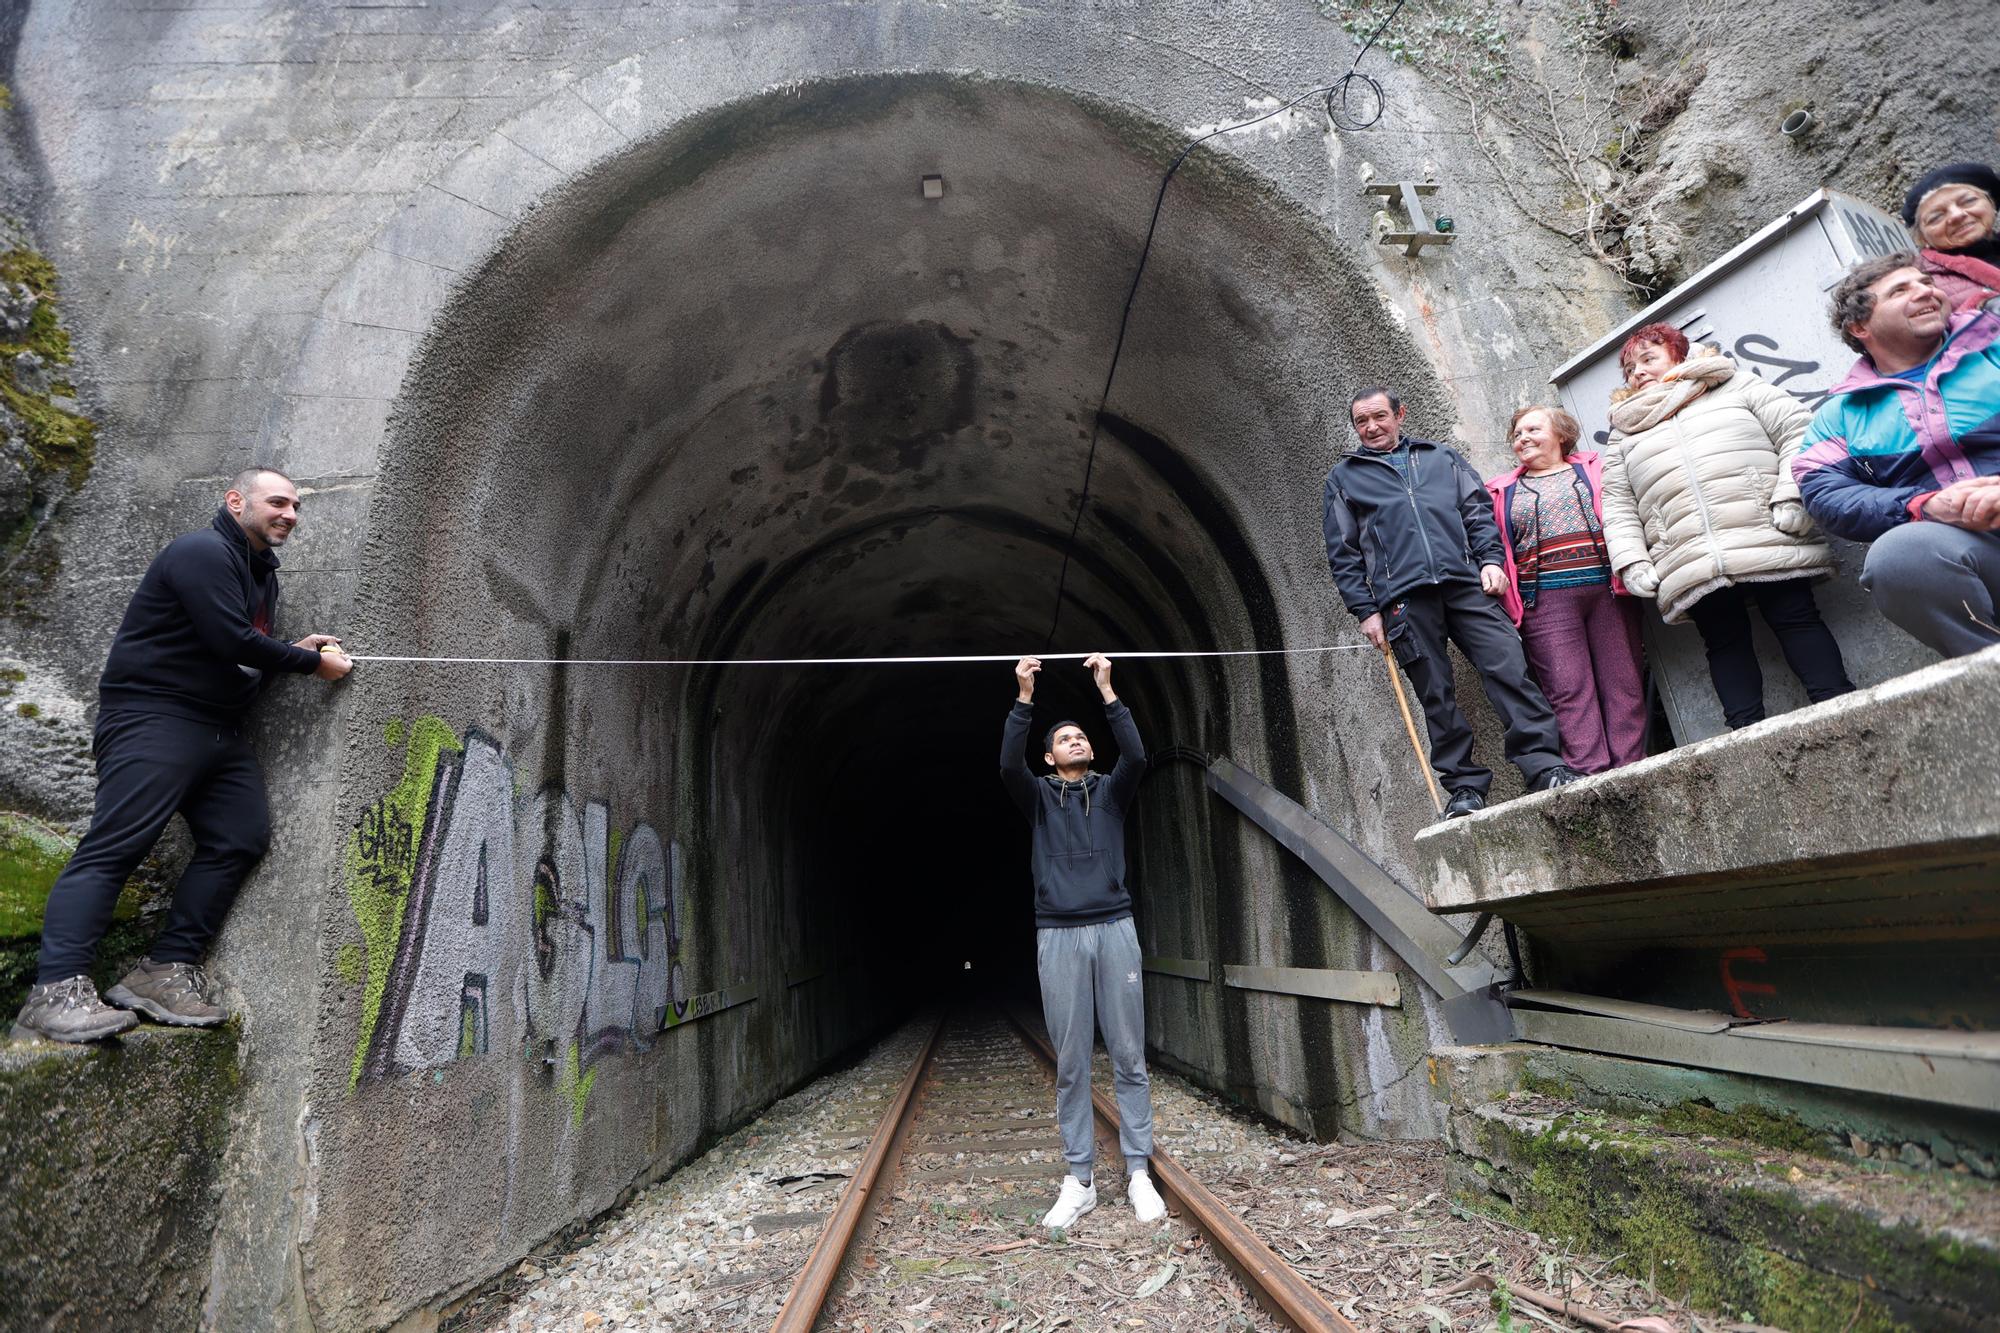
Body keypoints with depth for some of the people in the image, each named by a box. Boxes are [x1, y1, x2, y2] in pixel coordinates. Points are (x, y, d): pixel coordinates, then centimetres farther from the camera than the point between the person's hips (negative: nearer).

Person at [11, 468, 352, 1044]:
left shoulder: (262, 572, 20)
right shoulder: (204, 553, -10)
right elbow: (231, 641, -20)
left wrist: (293, 650, 5)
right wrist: (312, 662, -11)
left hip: (220, 727, 9)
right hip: (154, 716, -9)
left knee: (242, 836, -2)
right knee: (115, 845, -13)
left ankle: (167, 971, 2)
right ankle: (55, 993, -14)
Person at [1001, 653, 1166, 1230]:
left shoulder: (1111, 791, 13)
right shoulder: (1039, 796, 11)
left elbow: (1136, 756, -6)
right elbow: (1009, 765, -8)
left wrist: (1107, 691, -9)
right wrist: (1024, 698, -13)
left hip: (1115, 929, 1)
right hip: (1059, 937, -1)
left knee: (1129, 1057, 3)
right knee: (1071, 1063, 3)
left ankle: (1138, 1173, 12)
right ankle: (1079, 1180, 12)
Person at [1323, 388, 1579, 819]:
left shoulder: (1442, 457, 23)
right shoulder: (1343, 477, 16)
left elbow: (1478, 510, 18)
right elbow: (1342, 554, 10)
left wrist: (1491, 558, 0)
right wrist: (1365, 610, 1)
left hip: (1466, 583, 2)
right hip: (1404, 598, -1)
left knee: (1509, 667, -11)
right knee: (1436, 696, -1)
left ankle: (1546, 767, -8)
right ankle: (1464, 787, 6)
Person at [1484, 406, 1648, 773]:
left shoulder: (1595, 469, 17)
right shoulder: (1503, 492, 18)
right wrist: (1508, 603, 5)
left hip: (1608, 587, 1)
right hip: (1544, 599, 0)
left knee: (1623, 682, -1)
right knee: (1569, 690, -8)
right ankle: (1591, 778, -11)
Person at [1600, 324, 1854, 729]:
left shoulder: (1737, 385, 19)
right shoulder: (1624, 434, 23)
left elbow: (1796, 433, 8)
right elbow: (1618, 507, 13)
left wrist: (1791, 497, -8)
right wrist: (1631, 561, -1)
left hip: (1770, 542, -1)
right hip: (1691, 566, 1)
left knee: (1797, 620, -4)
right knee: (1724, 642, -3)